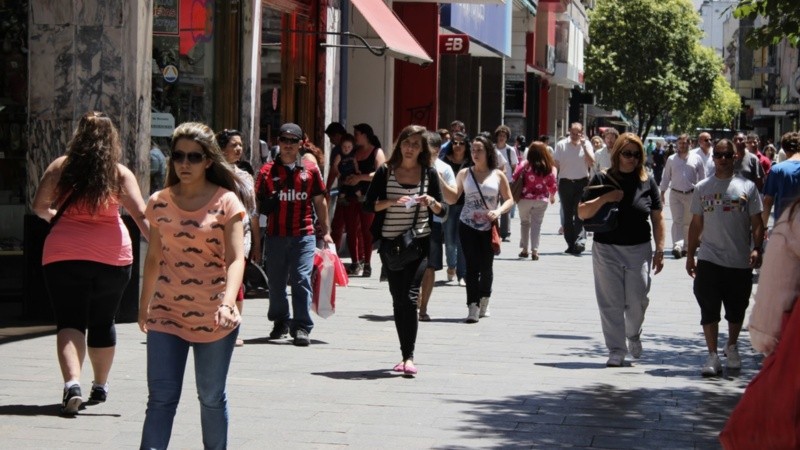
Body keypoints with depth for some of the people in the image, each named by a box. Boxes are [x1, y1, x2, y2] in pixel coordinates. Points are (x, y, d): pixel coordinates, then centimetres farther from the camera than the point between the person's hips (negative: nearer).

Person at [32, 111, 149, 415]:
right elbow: (141, 216, -9)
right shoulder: (120, 174, -1)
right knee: (103, 323, 19)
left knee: (69, 322, -1)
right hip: (112, 256, 1)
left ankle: (72, 383, -25)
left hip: (63, 255, -1)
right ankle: (100, 387, 31)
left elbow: (40, 206, 5)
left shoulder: (60, 167, 1)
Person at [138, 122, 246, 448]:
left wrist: (227, 302, -32)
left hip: (213, 319, -2)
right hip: (166, 315, 2)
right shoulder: (159, 203, 4)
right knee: (161, 397, -6)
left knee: (212, 397, 10)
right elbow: (154, 258, 14)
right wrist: (143, 307, 19)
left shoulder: (226, 202, -6)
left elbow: (236, 259, -16)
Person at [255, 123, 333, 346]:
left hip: (303, 235, -1)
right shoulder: (268, 171, 6)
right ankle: (280, 321, 27)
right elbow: (259, 204, 11)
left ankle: (301, 327, -8)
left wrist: (325, 231, 14)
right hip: (275, 235, 1)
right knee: (276, 282, 9)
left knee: (302, 280, -9)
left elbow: (320, 201, 13)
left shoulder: (310, 169, 7)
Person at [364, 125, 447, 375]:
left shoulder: (429, 173, 5)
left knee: (411, 296, -15)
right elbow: (369, 205, -1)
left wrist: (432, 202, -13)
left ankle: (408, 357, -16)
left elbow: (442, 212, 8)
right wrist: (393, 202, -16)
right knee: (398, 299, 6)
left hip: (419, 242, -1)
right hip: (390, 242, 1)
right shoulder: (386, 172, 4)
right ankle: (406, 355, 17)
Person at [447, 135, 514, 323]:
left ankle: (484, 302, 30)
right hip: (468, 226, 0)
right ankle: (473, 308, -11)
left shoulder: (498, 175, 4)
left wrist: (499, 211, -14)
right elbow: (452, 199, 2)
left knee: (486, 266, 8)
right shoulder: (464, 173, 5)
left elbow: (509, 199, 5)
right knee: (472, 266, -8)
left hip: (489, 228, 0)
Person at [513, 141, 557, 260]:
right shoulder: (550, 168, -3)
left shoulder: (525, 165, -9)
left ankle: (524, 249, 17)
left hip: (525, 198, -1)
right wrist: (552, 196, 22)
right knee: (536, 224, 5)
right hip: (541, 200, 1)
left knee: (525, 223, 15)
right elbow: (553, 185, 4)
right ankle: (534, 250, -3)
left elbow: (514, 179, -10)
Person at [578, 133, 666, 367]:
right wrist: (604, 198, -17)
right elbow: (582, 212, -1)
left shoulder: (647, 182, 4)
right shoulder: (602, 179, 1)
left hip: (639, 250, 0)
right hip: (607, 250, 0)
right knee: (611, 304, 2)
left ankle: (633, 334, 31)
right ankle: (616, 351, 12)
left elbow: (657, 219, 7)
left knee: (637, 301, 1)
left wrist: (659, 251, 1)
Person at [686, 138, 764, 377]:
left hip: (740, 261, 0)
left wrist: (756, 248, -13)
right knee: (709, 310, -3)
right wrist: (690, 255, 8)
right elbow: (696, 224, 10)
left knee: (737, 310, 11)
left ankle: (732, 347, 32)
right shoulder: (702, 188, 6)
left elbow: (756, 222, 2)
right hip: (709, 259, 0)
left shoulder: (747, 187, 2)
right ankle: (712, 356, 2)